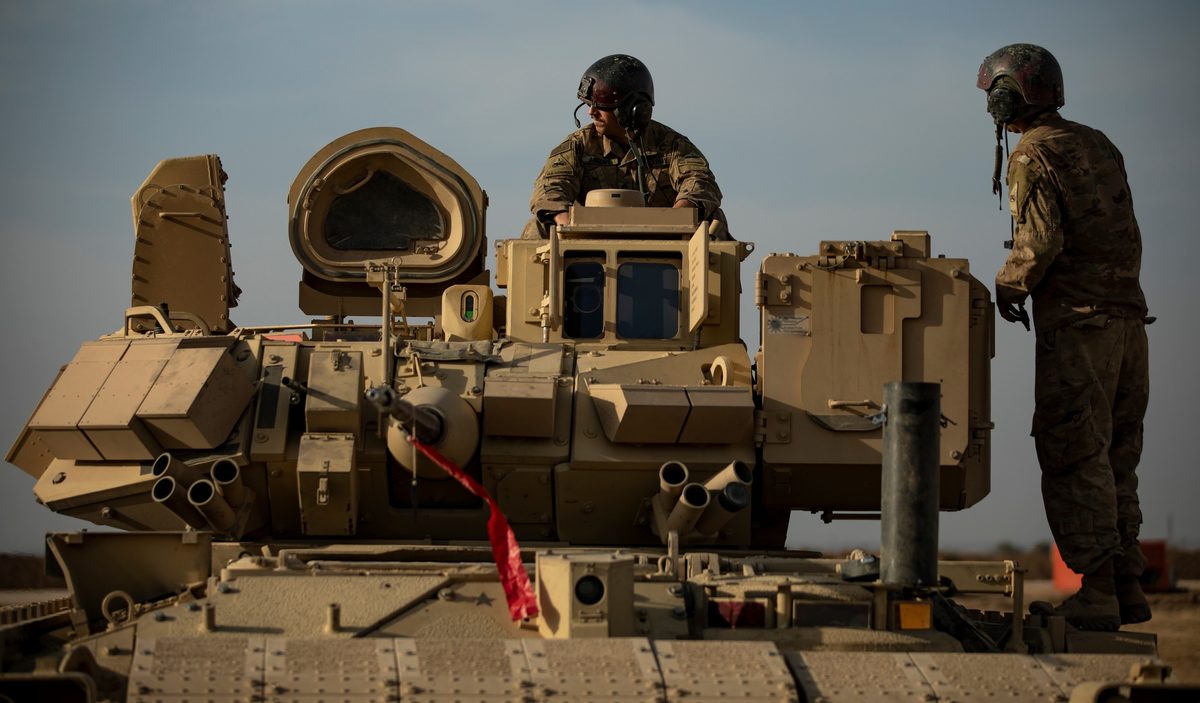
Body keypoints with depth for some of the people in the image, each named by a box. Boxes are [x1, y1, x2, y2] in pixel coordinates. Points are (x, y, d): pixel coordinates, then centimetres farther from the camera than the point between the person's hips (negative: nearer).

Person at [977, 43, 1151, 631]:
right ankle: (1126, 588, 14)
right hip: (1127, 315, 8)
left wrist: (1008, 286, 0)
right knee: (1115, 460, 13)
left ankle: (1097, 594, -7)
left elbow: (1041, 241, -16)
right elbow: (1126, 235, 18)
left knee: (1073, 461, -5)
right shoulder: (1099, 146, 17)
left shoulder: (1034, 155, -7)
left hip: (1077, 323, -8)